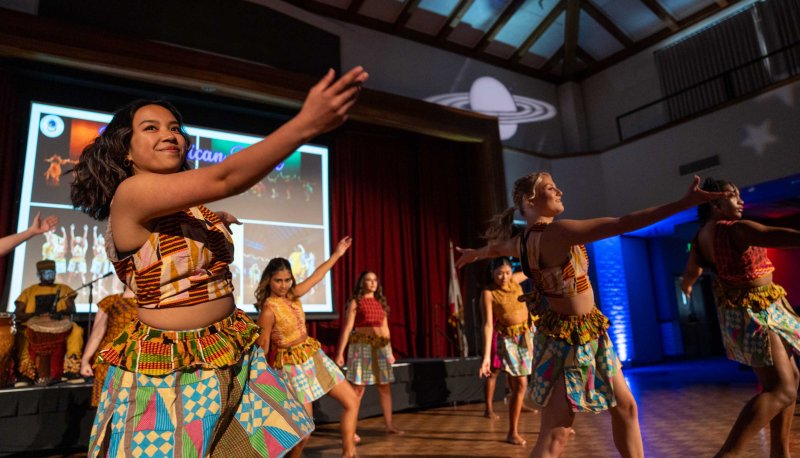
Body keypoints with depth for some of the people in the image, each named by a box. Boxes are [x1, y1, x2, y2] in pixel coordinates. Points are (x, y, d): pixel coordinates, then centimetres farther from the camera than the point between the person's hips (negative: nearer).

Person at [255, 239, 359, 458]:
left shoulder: (292, 295, 0)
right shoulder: (269, 309, -20)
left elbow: (316, 276, 11)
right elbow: (262, 348, -14)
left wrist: (337, 253, 15)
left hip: (315, 357, 8)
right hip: (294, 366, -8)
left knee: (351, 401, 7)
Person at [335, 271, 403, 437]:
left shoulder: (380, 302, 15)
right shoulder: (355, 302, -2)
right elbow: (347, 327, -8)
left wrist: (390, 351, 18)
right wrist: (340, 352, -14)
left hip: (381, 347, 6)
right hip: (362, 346, -6)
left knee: (385, 386, 10)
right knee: (358, 388, -5)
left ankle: (389, 424, 21)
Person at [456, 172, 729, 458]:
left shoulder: (523, 240, 4)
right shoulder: (556, 232, -24)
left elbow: (496, 247, 25)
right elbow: (622, 225, -26)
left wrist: (473, 254, 47)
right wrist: (686, 202, -22)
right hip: (569, 339, -10)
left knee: (625, 407, 18)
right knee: (554, 434, -2)